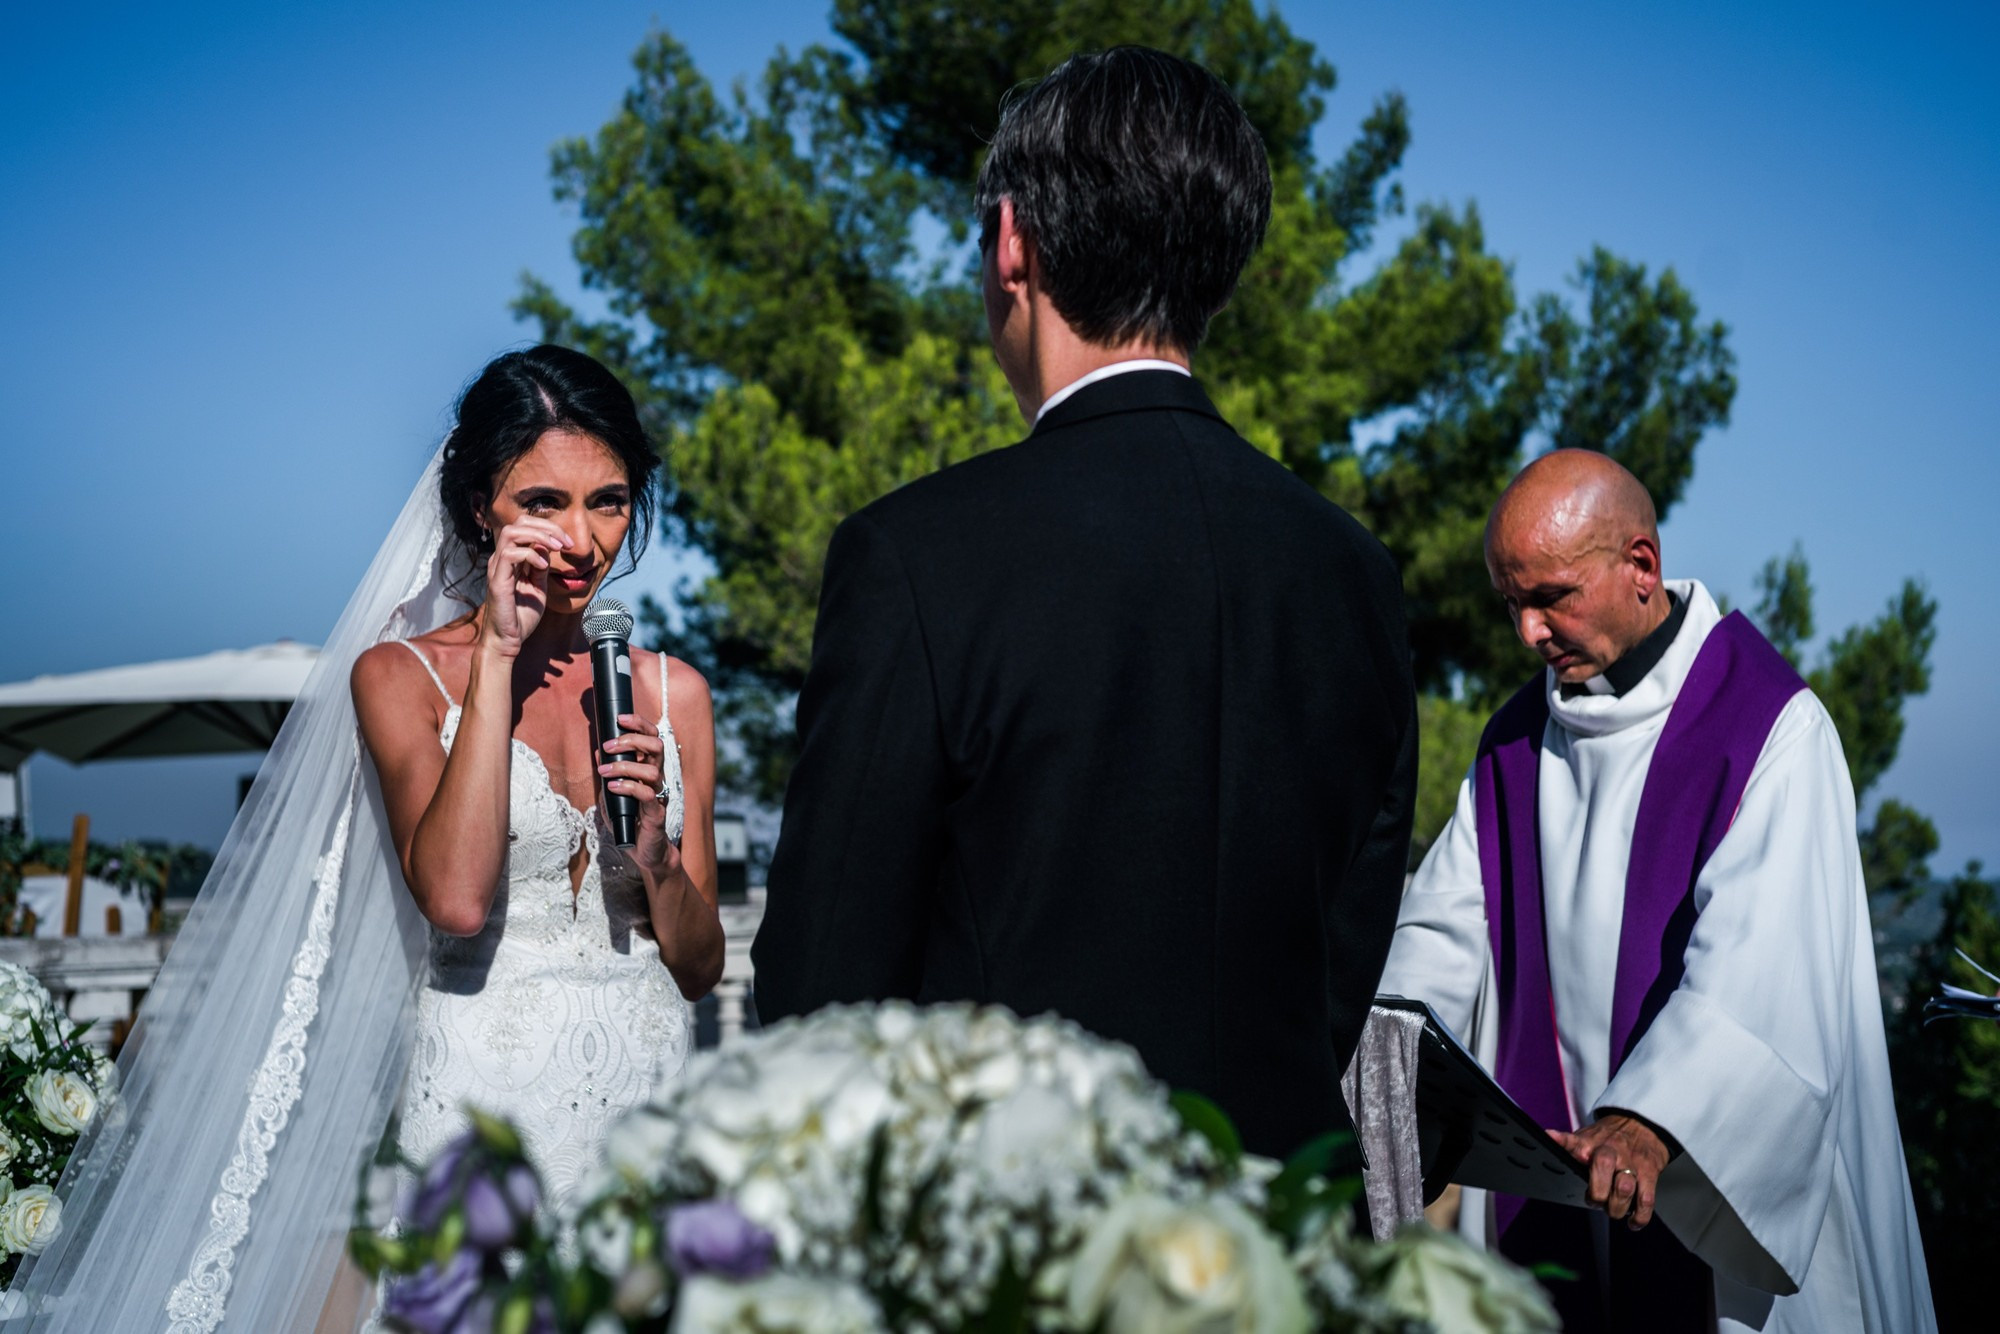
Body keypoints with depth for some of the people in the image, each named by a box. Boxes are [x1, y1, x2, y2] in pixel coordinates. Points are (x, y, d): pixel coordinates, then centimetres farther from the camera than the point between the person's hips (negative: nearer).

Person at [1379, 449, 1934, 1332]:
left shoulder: (1774, 730, -11)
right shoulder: (1518, 744, 8)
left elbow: (1759, 965, -23)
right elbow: (1447, 933, 3)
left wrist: (1651, 1123, -36)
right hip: (1549, 1164, 5)